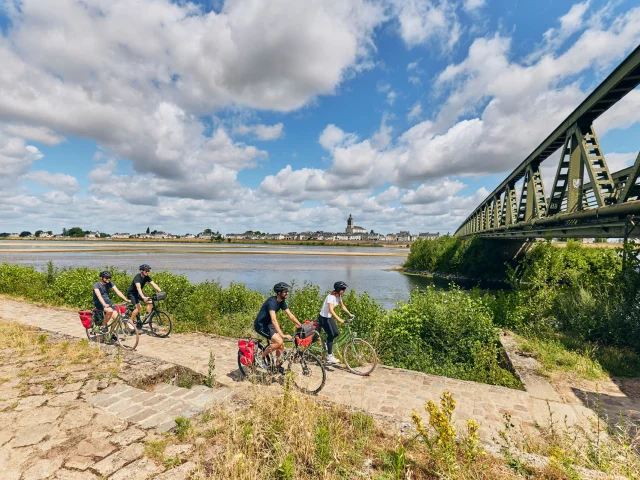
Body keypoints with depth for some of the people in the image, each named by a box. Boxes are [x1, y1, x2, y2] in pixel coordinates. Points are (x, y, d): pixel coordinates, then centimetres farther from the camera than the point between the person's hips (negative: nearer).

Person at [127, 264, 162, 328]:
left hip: (138, 292, 7)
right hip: (131, 293, -6)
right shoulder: (137, 277, -29)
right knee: (138, 307, -23)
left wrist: (161, 292, -34)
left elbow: (154, 284, -18)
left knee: (150, 302, -12)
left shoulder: (147, 277, -10)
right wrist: (143, 297, -58)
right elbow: (138, 288, -43)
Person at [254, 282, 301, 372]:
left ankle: (278, 366, 17)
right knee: (279, 342, -21)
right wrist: (282, 335, -46)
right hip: (260, 325, -8)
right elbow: (274, 320, -39)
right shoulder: (272, 301, -29)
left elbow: (290, 315, -1)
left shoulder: (282, 302, -2)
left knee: (282, 344, 0)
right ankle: (260, 358, -3)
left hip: (268, 324, 8)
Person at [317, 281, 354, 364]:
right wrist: (339, 319, -45)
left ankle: (326, 345, 28)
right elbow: (331, 310, -37)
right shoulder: (331, 297, -27)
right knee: (331, 335, -5)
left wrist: (350, 314, 1)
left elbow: (342, 306, 10)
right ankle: (329, 356, 7)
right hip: (324, 318, -8)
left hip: (329, 317, 8)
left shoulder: (338, 296, -1)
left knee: (336, 333, 4)